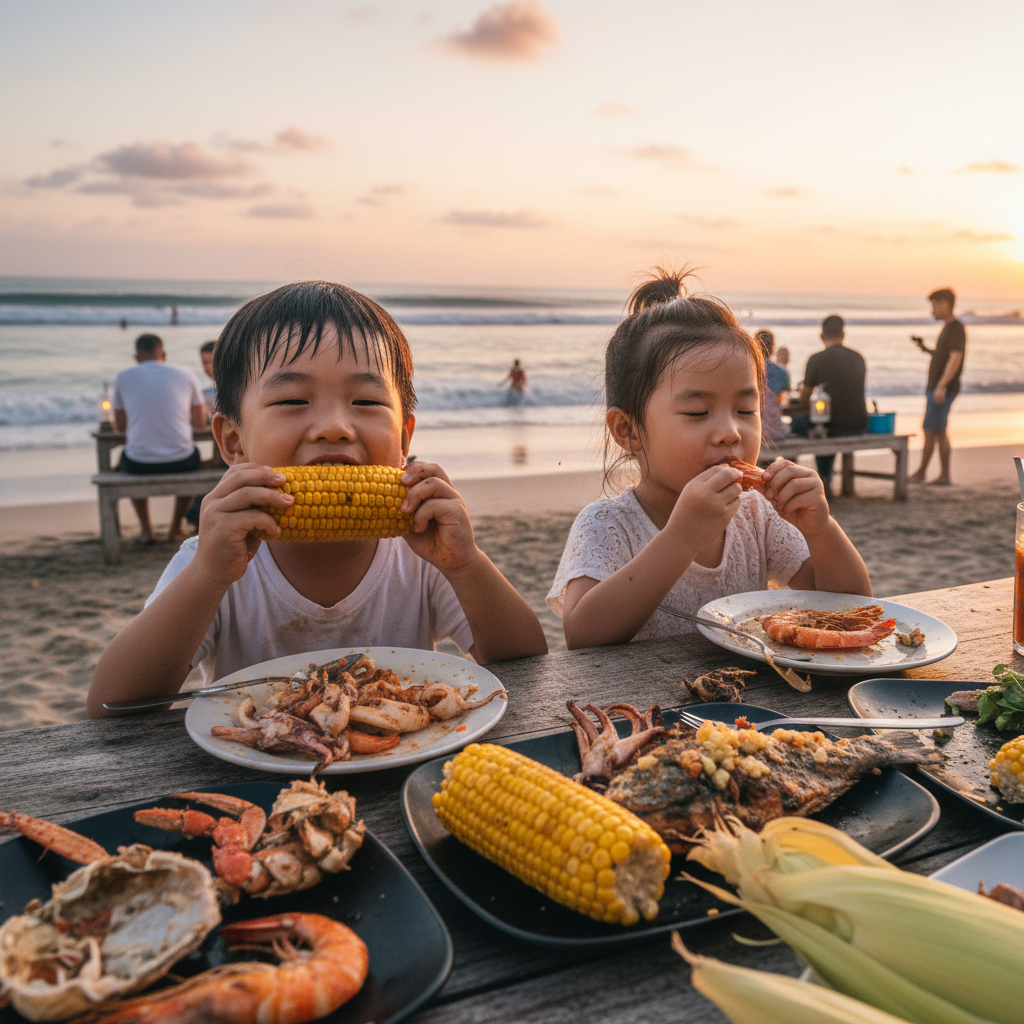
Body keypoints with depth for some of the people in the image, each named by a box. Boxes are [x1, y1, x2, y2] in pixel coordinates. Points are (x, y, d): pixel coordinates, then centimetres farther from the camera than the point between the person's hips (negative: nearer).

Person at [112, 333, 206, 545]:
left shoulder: (123, 377, 3)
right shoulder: (186, 375, 3)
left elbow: (120, 425, 13)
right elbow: (200, 423, 7)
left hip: (140, 464, 0)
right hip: (181, 463, 0)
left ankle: (146, 529, 33)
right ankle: (176, 527, 36)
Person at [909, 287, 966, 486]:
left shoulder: (956, 328, -12)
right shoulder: (948, 328, 18)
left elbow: (955, 358, -21)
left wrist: (942, 386, -26)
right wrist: (926, 349, 12)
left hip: (943, 389, -10)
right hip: (936, 388, 10)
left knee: (930, 430, -6)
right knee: (939, 432, 9)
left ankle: (920, 473, 0)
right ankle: (944, 475, 11)